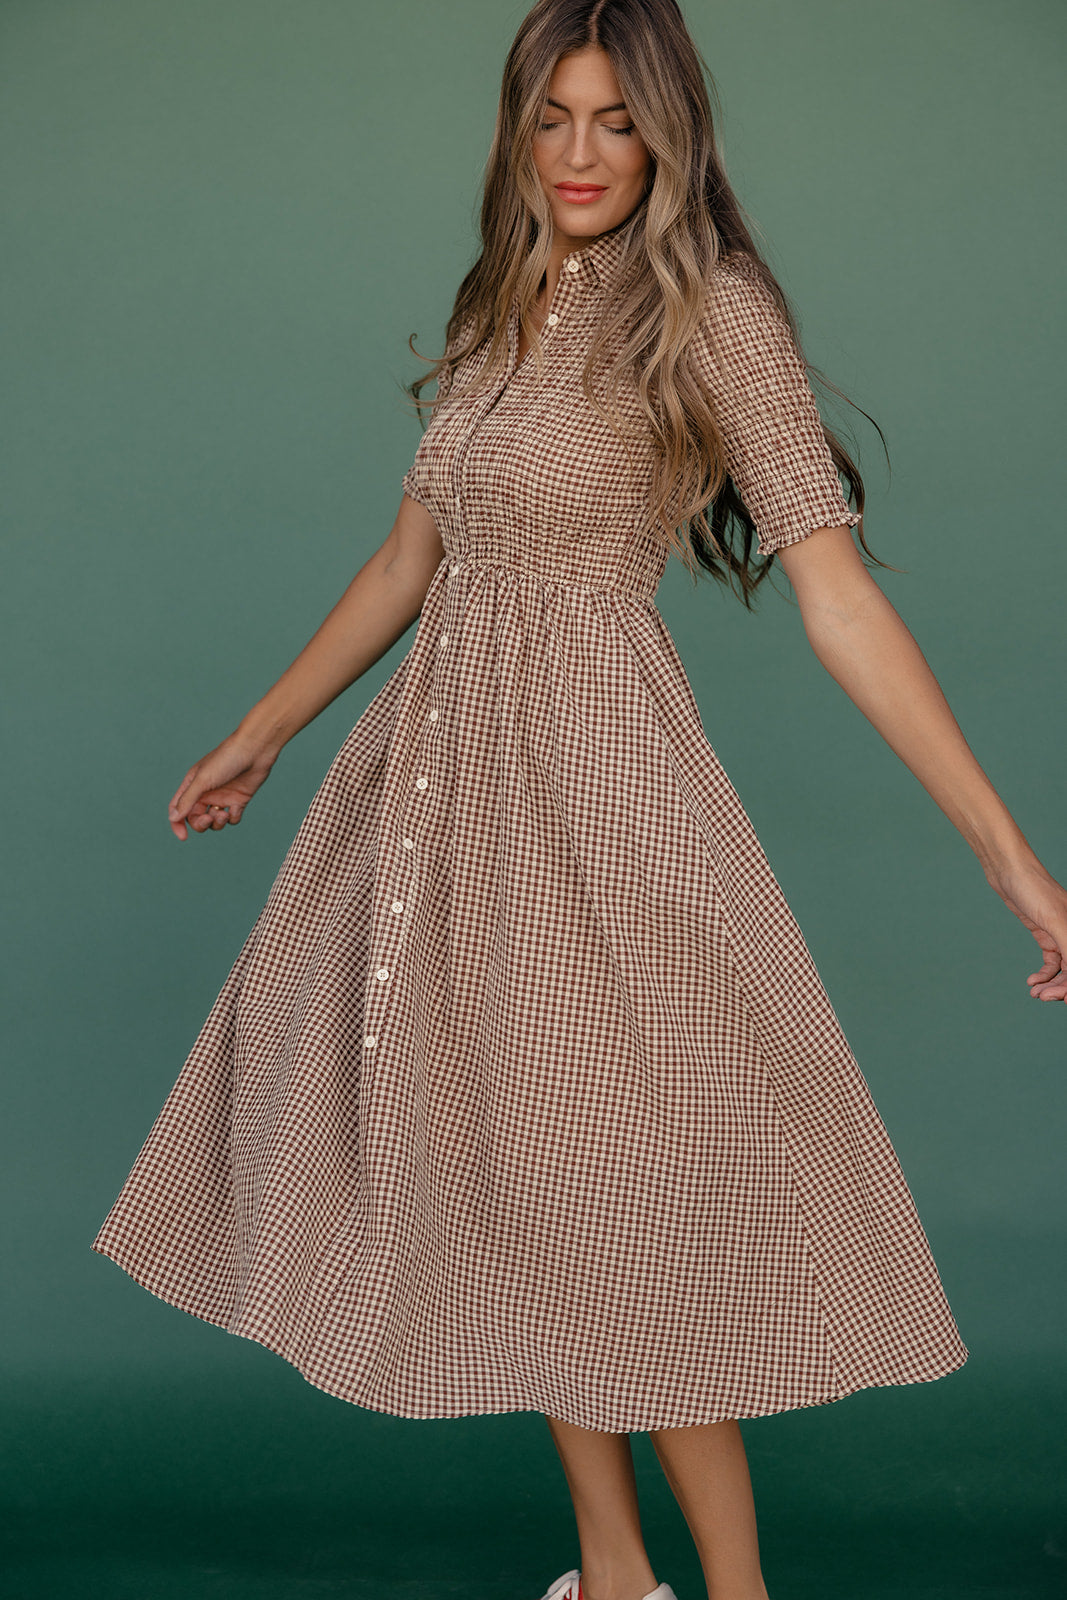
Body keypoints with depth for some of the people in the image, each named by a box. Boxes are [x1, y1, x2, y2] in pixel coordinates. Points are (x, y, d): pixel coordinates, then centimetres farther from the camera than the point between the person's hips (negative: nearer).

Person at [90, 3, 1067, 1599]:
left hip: (589, 778, -7)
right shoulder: (502, 310, 11)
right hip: (450, 764, 7)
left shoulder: (707, 311, -11)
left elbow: (838, 593, -18)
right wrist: (258, 737, 25)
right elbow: (411, 557, 19)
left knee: (615, 1178, -1)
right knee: (514, 1169, 11)